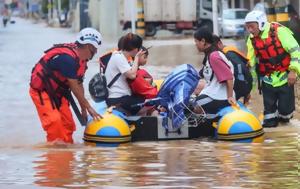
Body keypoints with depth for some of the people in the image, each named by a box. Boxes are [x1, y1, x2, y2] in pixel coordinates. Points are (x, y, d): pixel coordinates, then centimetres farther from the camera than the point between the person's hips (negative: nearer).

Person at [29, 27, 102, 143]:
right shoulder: (67, 58, -30)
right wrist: (88, 108, -19)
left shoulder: (81, 59, 1)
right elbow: (74, 87, -26)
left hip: (57, 91, 10)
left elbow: (79, 85, 6)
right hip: (41, 90, -10)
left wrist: (83, 109, 6)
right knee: (54, 121, -22)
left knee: (67, 123, 7)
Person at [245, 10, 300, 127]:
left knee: (285, 107, -4)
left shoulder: (279, 31, -14)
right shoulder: (252, 40, 2)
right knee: (269, 105, 2)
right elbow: (251, 63, 9)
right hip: (267, 79, 4)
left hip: (284, 76, -4)